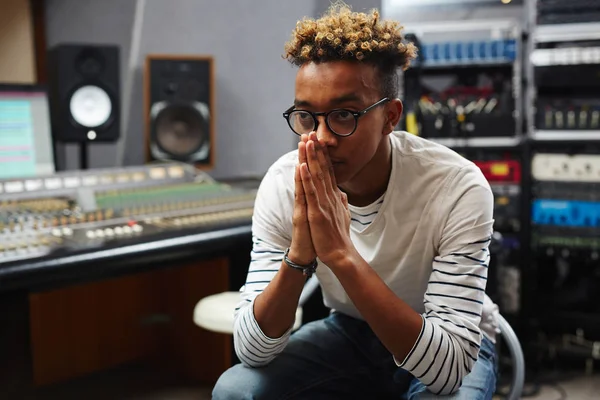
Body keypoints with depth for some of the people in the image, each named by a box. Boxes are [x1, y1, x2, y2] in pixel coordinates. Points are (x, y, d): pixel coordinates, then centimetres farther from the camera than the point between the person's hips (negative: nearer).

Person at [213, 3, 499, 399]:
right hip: (351, 333, 3)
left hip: (457, 345, -2)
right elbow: (253, 350, -19)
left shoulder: (459, 189, -29)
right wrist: (298, 257, -37)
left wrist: (343, 254, -43)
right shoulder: (282, 184, -19)